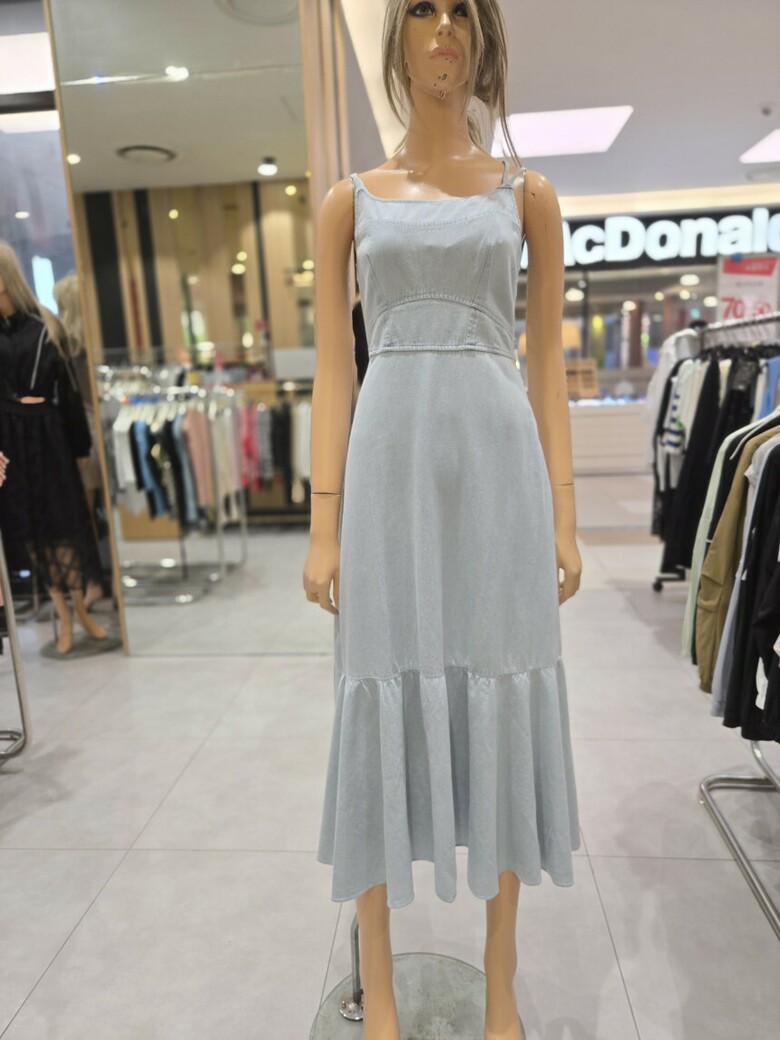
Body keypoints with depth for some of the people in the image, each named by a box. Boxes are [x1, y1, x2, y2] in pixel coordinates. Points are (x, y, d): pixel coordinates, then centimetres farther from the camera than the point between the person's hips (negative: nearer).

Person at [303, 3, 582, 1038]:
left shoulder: (526, 193, 14)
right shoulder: (350, 199, 13)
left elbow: (548, 366, 8)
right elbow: (333, 368, 5)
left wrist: (563, 518, 0)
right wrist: (324, 523, -3)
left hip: (500, 458, 1)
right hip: (389, 460, 0)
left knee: (503, 700, 5)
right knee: (386, 702, 3)